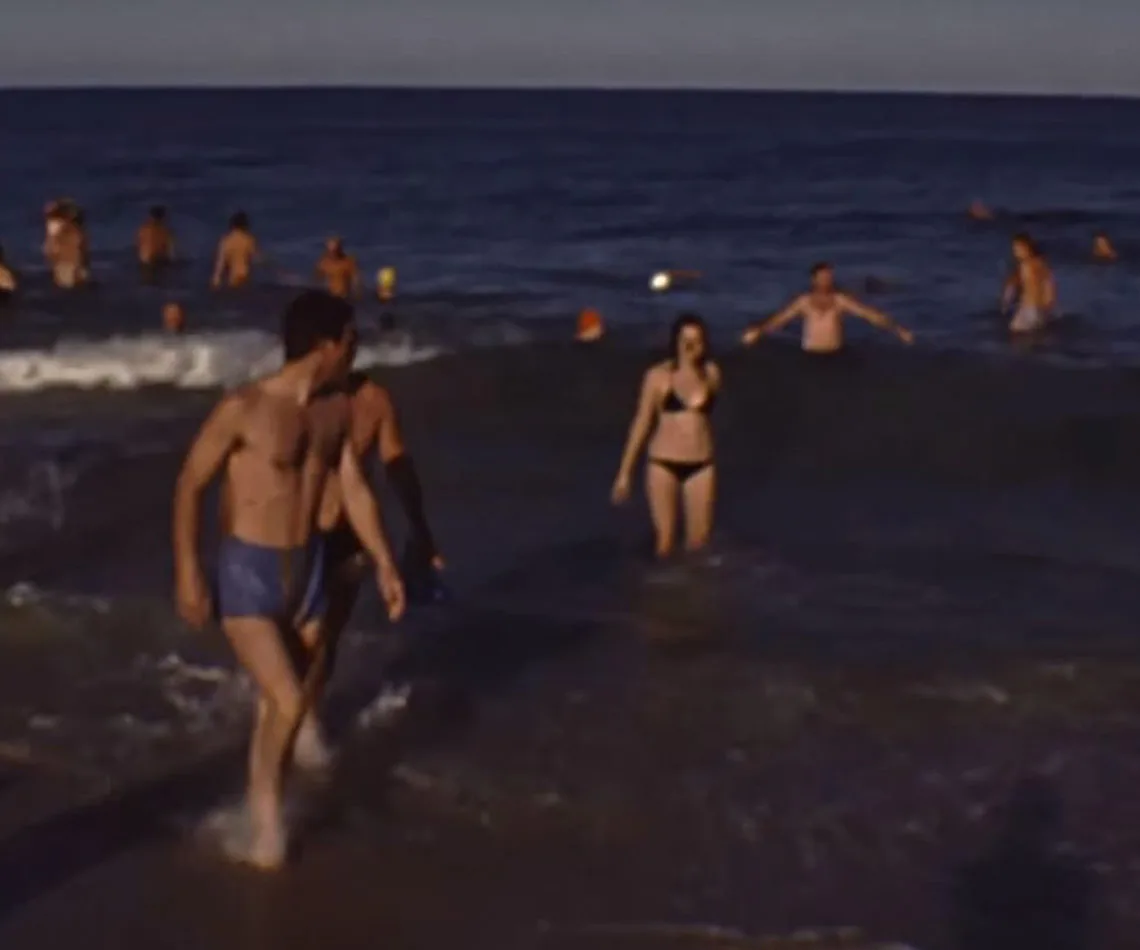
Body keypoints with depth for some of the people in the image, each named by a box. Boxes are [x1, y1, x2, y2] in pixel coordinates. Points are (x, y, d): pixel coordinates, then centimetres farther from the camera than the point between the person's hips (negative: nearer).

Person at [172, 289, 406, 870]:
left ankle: (261, 825, 28)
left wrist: (384, 564, 11)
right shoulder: (244, 408, -18)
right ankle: (267, 817, 7)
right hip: (247, 573, -6)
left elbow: (355, 490, 12)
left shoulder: (337, 408, 2)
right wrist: (187, 574, -14)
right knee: (287, 702, -16)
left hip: (307, 567, 6)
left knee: (286, 705, 12)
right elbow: (189, 486, -11)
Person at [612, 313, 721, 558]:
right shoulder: (659, 375, -7)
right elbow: (642, 422, -2)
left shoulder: (711, 372, 1)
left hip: (701, 465, 2)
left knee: (699, 539, 7)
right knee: (665, 539, 1)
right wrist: (625, 472, -1)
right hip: (663, 463, -2)